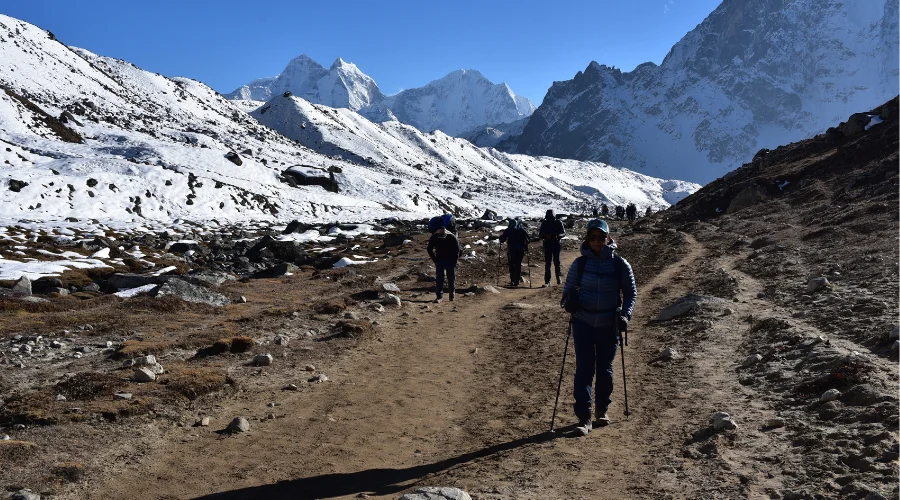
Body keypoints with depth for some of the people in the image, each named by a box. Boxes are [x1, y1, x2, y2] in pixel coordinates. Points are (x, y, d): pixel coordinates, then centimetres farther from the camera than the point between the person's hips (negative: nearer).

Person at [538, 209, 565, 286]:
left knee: (557, 262, -1)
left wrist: (557, 236, -20)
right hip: (547, 245, 1)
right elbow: (540, 235, 5)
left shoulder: (558, 223, 0)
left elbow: (563, 233, 1)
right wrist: (546, 236, -16)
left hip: (556, 245, -1)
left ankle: (559, 278, 15)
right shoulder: (544, 223, 5)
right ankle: (547, 281, 0)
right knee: (547, 263, -1)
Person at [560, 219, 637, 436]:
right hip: (583, 323, 0)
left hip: (609, 325, 0)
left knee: (605, 369, 12)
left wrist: (626, 315, -11)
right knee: (584, 369, -6)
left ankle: (602, 410, 31)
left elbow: (631, 293, 4)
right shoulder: (580, 263, -1)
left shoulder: (620, 264, -3)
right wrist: (569, 302, -15)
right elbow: (568, 289, 8)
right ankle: (584, 418, -3)